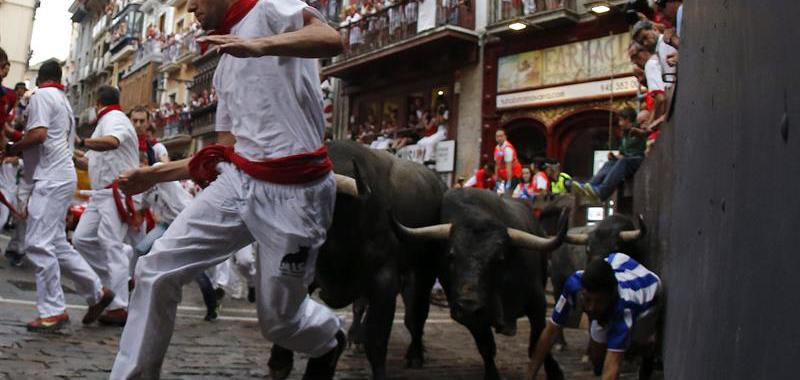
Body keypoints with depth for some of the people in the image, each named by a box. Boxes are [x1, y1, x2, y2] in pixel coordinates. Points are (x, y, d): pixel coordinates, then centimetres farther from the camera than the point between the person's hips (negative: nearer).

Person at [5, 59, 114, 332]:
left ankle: (53, 311, -11)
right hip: (61, 175, 10)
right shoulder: (63, 101, 24)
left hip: (51, 177, -10)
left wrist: (12, 149, -3)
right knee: (56, 243, 13)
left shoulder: (40, 96, -4)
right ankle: (96, 292, 16)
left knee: (39, 243, -12)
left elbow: (38, 134, -18)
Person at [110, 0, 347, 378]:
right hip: (237, 182, 7)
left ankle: (328, 342, 40)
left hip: (293, 192, -7)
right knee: (157, 270, -4)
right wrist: (157, 173, 15)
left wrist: (258, 45, -36)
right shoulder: (225, 68, 22)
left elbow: (331, 39, -23)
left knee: (278, 320, 6)